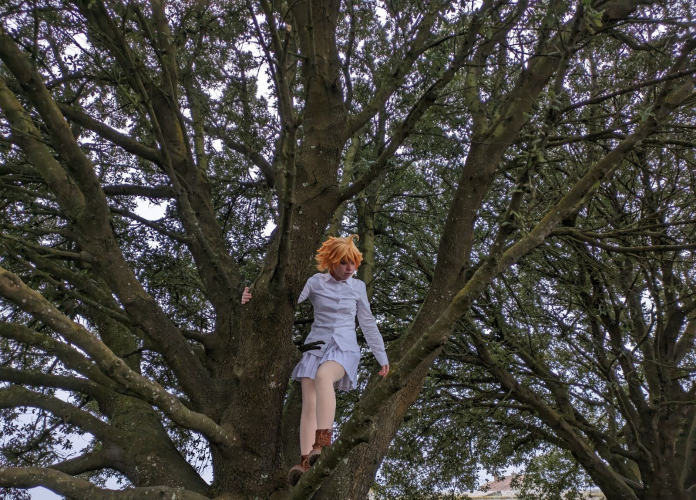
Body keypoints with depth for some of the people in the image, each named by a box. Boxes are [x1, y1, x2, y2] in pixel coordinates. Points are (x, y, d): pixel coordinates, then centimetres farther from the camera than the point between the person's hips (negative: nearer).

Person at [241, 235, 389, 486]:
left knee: (323, 376, -35)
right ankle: (305, 463, -17)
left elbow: (368, 323, 15)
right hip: (316, 346, 2)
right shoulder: (316, 282, 3)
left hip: (344, 348, -2)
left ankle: (322, 445, -44)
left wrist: (382, 356, 17)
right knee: (309, 405, -13)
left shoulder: (358, 287, 8)